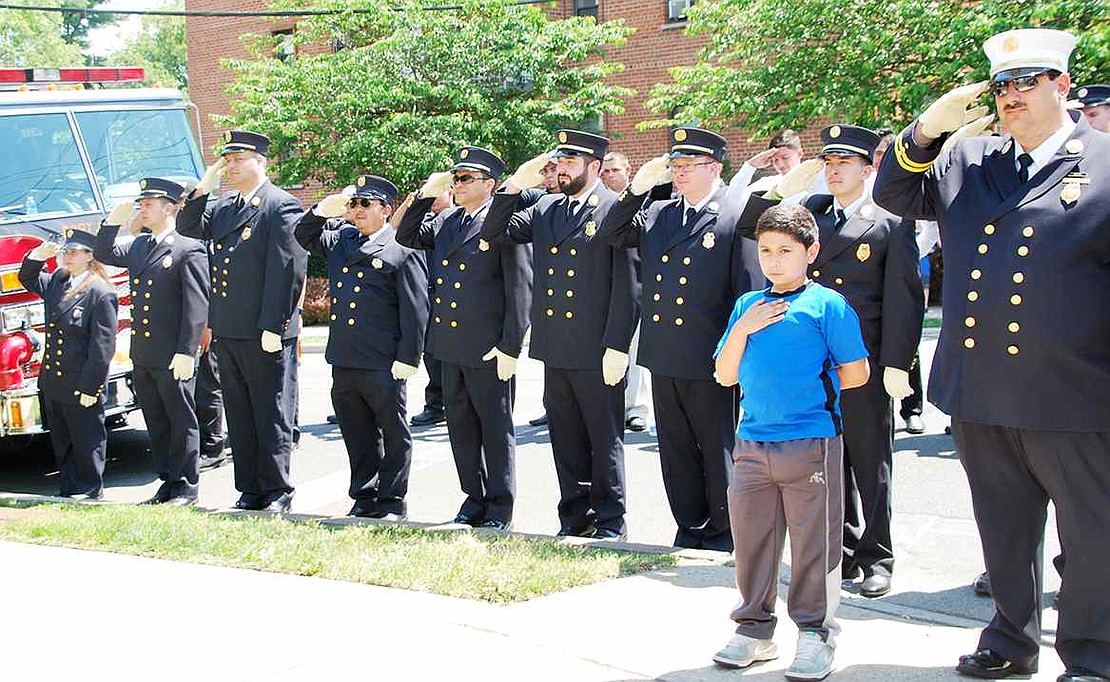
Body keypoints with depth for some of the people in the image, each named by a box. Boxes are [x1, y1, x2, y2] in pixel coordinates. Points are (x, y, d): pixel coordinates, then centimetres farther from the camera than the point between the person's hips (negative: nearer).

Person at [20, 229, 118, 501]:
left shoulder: (101, 294, -17)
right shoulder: (57, 281, 6)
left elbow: (103, 347, -18)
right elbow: (28, 279, 25)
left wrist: (89, 387, -18)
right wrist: (38, 255, 3)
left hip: (81, 387, -8)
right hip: (53, 384, 8)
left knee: (86, 441, 7)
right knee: (61, 442, 17)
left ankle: (91, 489, 21)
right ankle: (68, 488, 28)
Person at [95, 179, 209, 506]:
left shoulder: (189, 249, -10)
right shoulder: (137, 246, 14)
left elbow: (196, 306, -14)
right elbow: (104, 254, 20)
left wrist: (186, 352, -19)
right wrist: (115, 221, 6)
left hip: (174, 357, -8)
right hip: (143, 356, 8)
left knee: (182, 420, 1)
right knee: (156, 423, 13)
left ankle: (186, 487, 8)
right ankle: (168, 482, 22)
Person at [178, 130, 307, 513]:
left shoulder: (282, 206, -9)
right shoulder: (223, 206, 16)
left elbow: (287, 271, -15)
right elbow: (188, 229, 12)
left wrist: (272, 327, -19)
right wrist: (204, 188, 1)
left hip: (265, 332, -8)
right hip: (226, 332, 8)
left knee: (270, 414, 0)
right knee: (239, 416, 12)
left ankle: (277, 492, 8)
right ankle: (249, 490, 20)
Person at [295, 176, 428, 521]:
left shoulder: (403, 249, -6)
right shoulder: (341, 240, 15)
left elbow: (415, 308, -9)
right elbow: (304, 237, 24)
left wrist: (408, 358, -14)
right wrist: (322, 212, 4)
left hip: (383, 363, -7)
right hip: (343, 360, 7)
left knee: (393, 434, 4)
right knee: (356, 434, 13)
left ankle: (392, 501, 13)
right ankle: (364, 498, 23)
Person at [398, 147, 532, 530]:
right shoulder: (445, 222, 13)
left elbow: (520, 288, -13)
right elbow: (406, 236, 21)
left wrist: (510, 347, -16)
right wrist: (426, 194, 7)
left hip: (488, 350, -7)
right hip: (450, 346, 7)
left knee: (496, 428, 2)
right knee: (461, 425, 14)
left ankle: (500, 509, 10)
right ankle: (474, 499, 25)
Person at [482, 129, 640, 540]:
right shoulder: (545, 210, 12)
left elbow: (627, 285, -11)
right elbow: (493, 235, 12)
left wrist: (616, 347, -14)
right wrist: (515, 185, 1)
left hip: (597, 352, -6)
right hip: (555, 350, 6)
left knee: (604, 439, 5)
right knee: (566, 439, 13)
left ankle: (610, 521, 15)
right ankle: (575, 517, 24)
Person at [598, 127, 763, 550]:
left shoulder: (737, 218, -8)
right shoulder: (657, 215, 11)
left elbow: (751, 292, -9)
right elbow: (610, 235, 12)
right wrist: (637, 189, 0)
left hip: (710, 363, -6)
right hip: (664, 360, 6)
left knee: (719, 451, 5)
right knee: (676, 452, 13)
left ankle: (725, 532, 17)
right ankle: (690, 528, 25)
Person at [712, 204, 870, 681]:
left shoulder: (827, 305, -3)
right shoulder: (748, 305, 12)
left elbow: (856, 373, -3)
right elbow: (726, 376, 10)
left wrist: (811, 385, 2)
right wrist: (742, 329, -3)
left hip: (811, 444, -5)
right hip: (752, 441, 5)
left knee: (813, 541, 1)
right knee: (751, 535, 10)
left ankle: (816, 634, 11)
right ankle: (754, 629, 23)